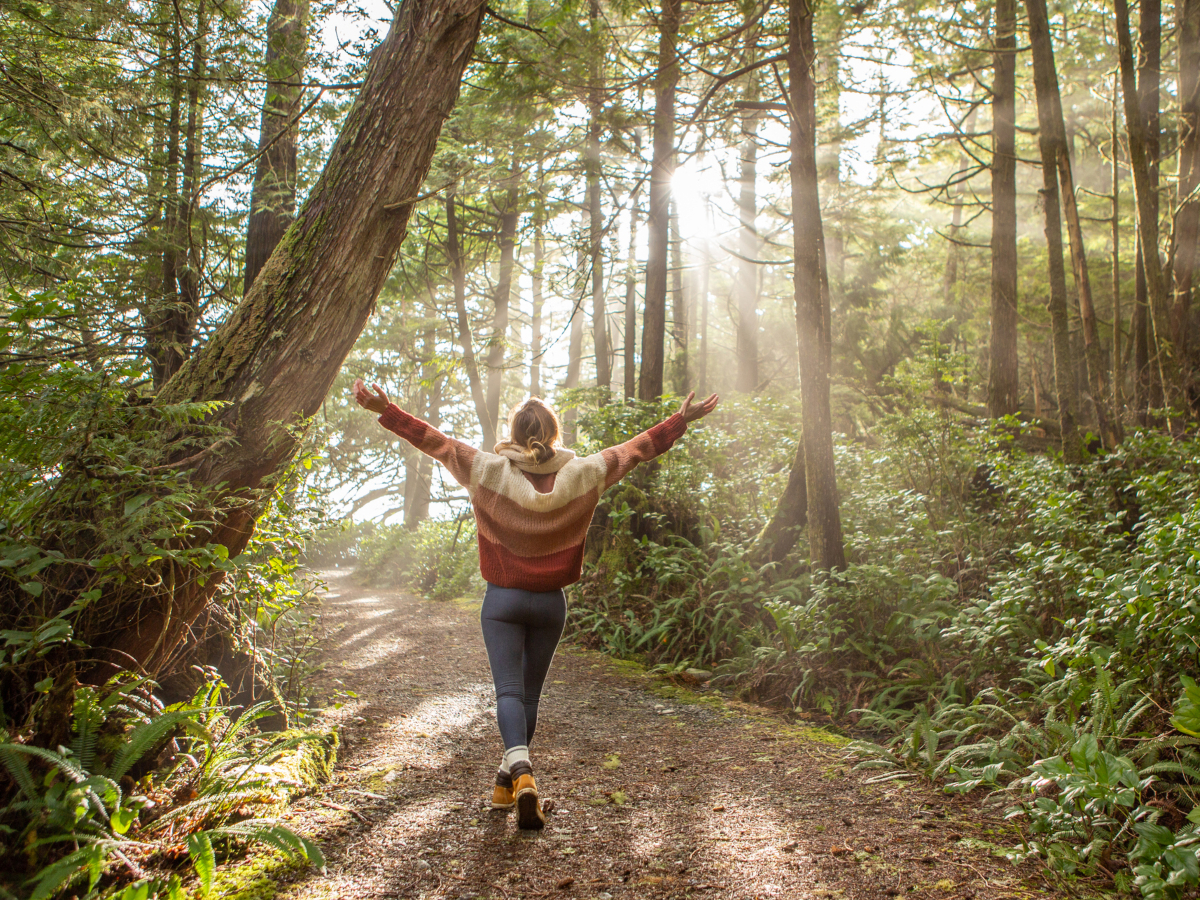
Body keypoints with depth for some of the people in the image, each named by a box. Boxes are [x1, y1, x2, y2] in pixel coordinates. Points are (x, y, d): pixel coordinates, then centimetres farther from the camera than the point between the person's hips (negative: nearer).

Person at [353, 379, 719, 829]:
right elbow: (636, 448, 2)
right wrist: (682, 420, 11)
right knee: (530, 693, 14)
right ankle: (506, 783, 24)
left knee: (508, 690, -4)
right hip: (551, 603, 2)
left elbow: (435, 441, -5)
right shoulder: (582, 475, -5)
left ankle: (520, 770, -28)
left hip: (502, 600, -2)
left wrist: (385, 410, 2)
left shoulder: (489, 470, -8)